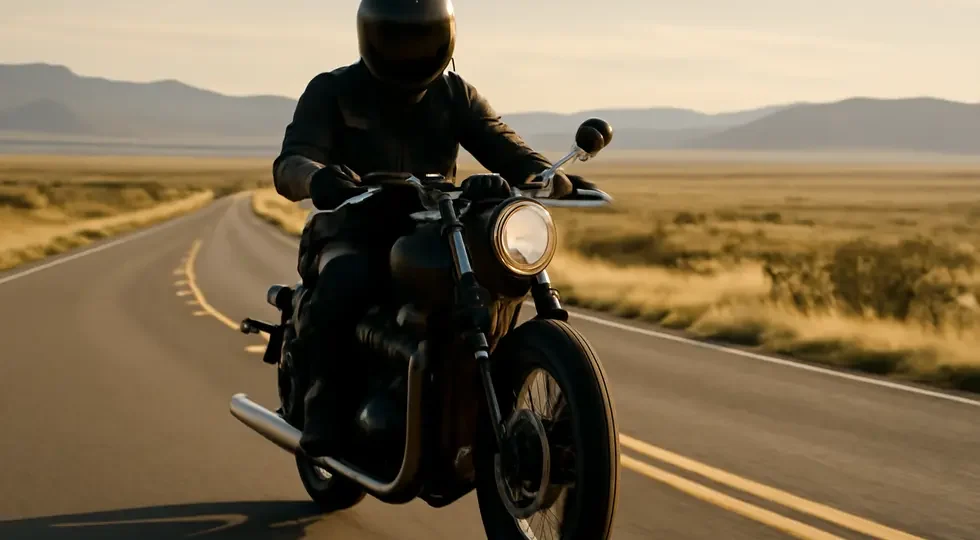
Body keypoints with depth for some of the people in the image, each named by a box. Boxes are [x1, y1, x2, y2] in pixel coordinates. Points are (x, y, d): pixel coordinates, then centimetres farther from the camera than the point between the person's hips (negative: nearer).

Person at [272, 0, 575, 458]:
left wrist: (549, 177, -27)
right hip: (355, 236, -3)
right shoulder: (332, 91, 1)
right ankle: (325, 403, -21)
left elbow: (506, 150, -2)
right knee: (345, 282, -37)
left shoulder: (455, 95, 11)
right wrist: (319, 179, -40)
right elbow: (289, 165, -14)